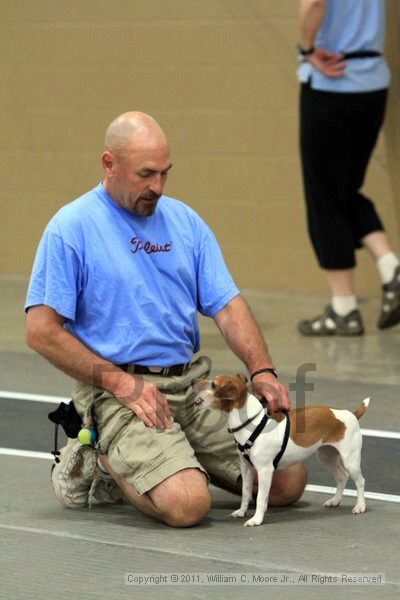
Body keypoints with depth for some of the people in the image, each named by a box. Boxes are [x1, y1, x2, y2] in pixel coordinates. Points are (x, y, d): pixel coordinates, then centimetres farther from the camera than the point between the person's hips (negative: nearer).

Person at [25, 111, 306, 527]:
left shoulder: (184, 221, 11)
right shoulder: (71, 228, -6)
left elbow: (227, 305, 8)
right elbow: (41, 331, -9)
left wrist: (262, 372, -10)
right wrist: (121, 383, -14)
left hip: (194, 382, 6)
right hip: (117, 392, -6)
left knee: (288, 482, -5)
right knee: (187, 504, -27)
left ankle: (178, 457, 17)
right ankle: (102, 461, 3)